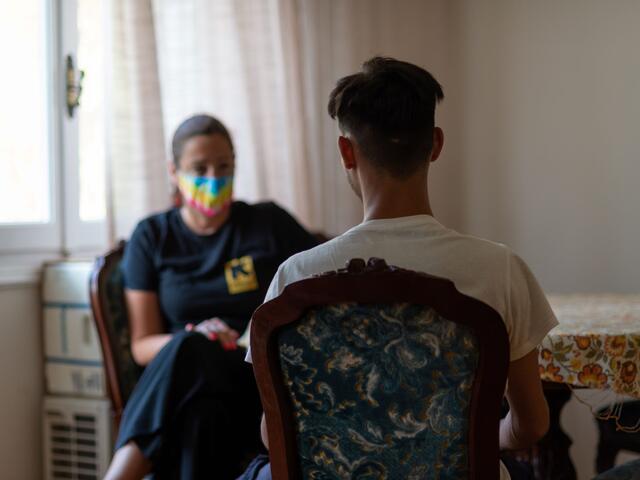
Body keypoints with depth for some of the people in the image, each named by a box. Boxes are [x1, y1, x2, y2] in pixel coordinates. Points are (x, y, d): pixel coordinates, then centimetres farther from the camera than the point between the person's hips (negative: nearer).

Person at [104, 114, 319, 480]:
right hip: (187, 383, 1)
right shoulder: (152, 238, 10)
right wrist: (194, 336, -16)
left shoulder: (270, 223, 8)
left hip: (266, 382, -1)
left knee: (189, 352, -36)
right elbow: (142, 345, 7)